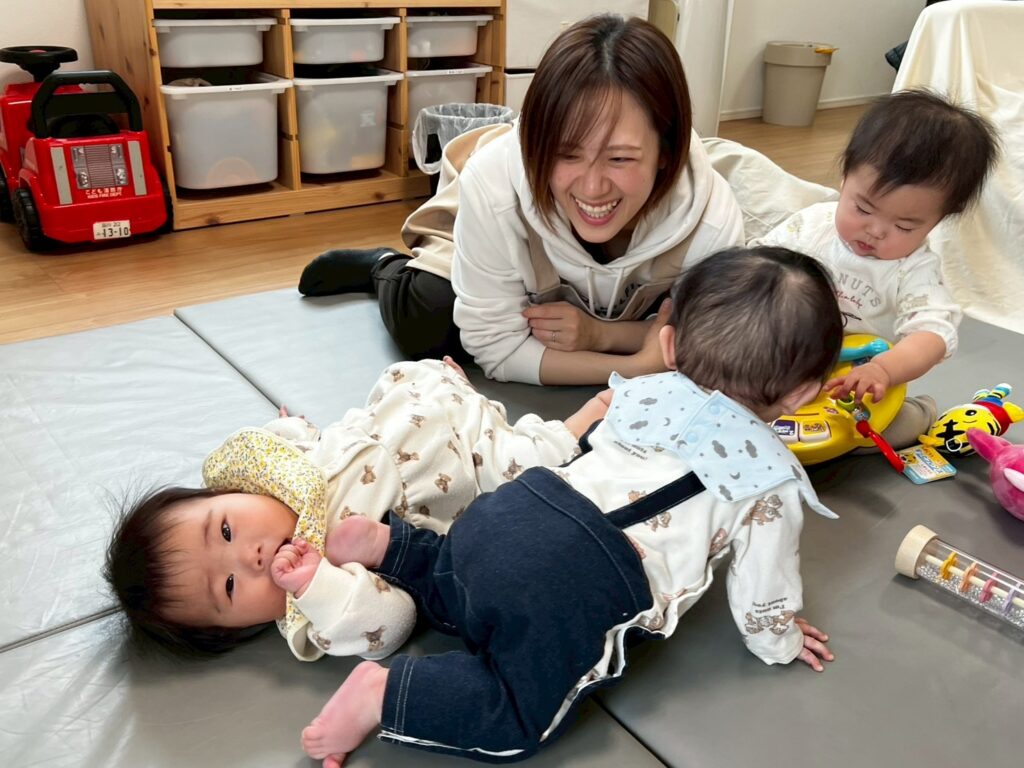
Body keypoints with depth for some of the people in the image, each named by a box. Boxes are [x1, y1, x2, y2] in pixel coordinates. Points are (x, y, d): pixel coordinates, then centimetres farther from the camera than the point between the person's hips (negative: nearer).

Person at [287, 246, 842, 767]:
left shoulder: (644, 395, 19)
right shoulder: (774, 482, 6)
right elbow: (760, 588, 13)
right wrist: (779, 642, 33)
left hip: (510, 514, 7)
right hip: (580, 584, -6)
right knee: (519, 723, 5)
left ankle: (380, 543, 10)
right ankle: (384, 693, -10)